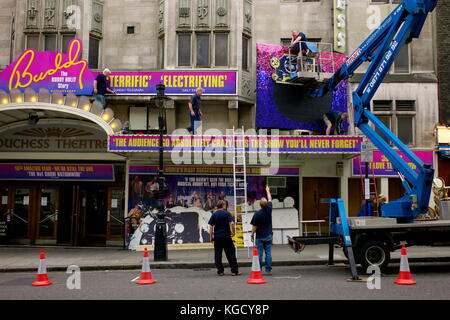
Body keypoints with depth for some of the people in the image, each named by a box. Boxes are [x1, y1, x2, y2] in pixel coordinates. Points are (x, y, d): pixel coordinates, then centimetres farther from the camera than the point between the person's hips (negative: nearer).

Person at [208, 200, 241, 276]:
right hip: (226, 236, -2)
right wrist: (233, 232, 0)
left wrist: (211, 236, 8)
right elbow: (232, 223, -14)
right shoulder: (227, 213, -3)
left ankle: (220, 271, 9)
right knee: (231, 253, 4)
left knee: (218, 254, 8)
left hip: (217, 236, 2)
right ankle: (234, 270, 2)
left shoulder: (214, 215, 4)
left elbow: (211, 226, 1)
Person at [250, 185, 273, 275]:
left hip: (259, 237, -3)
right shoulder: (269, 210, -4)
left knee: (259, 254, 2)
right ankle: (268, 270, 7)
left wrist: (252, 235, 3)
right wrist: (268, 190, 29)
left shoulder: (257, 214, -14)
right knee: (268, 253, 5)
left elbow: (254, 226, -10)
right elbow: (270, 199, 14)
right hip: (268, 236, 3)